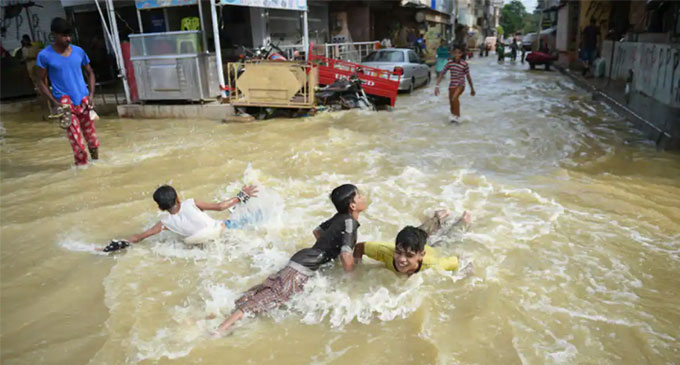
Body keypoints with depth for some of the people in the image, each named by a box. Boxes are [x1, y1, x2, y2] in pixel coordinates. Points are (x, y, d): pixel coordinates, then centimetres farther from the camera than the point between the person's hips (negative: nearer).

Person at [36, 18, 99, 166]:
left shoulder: (78, 51, 4)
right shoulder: (45, 55, -4)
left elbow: (90, 72, 14)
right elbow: (40, 81, 1)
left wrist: (91, 95, 2)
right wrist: (54, 102, -9)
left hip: (84, 100, 3)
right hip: (65, 103, -3)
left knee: (91, 135, 8)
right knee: (76, 138, -8)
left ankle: (96, 160, 24)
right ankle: (82, 165, 4)